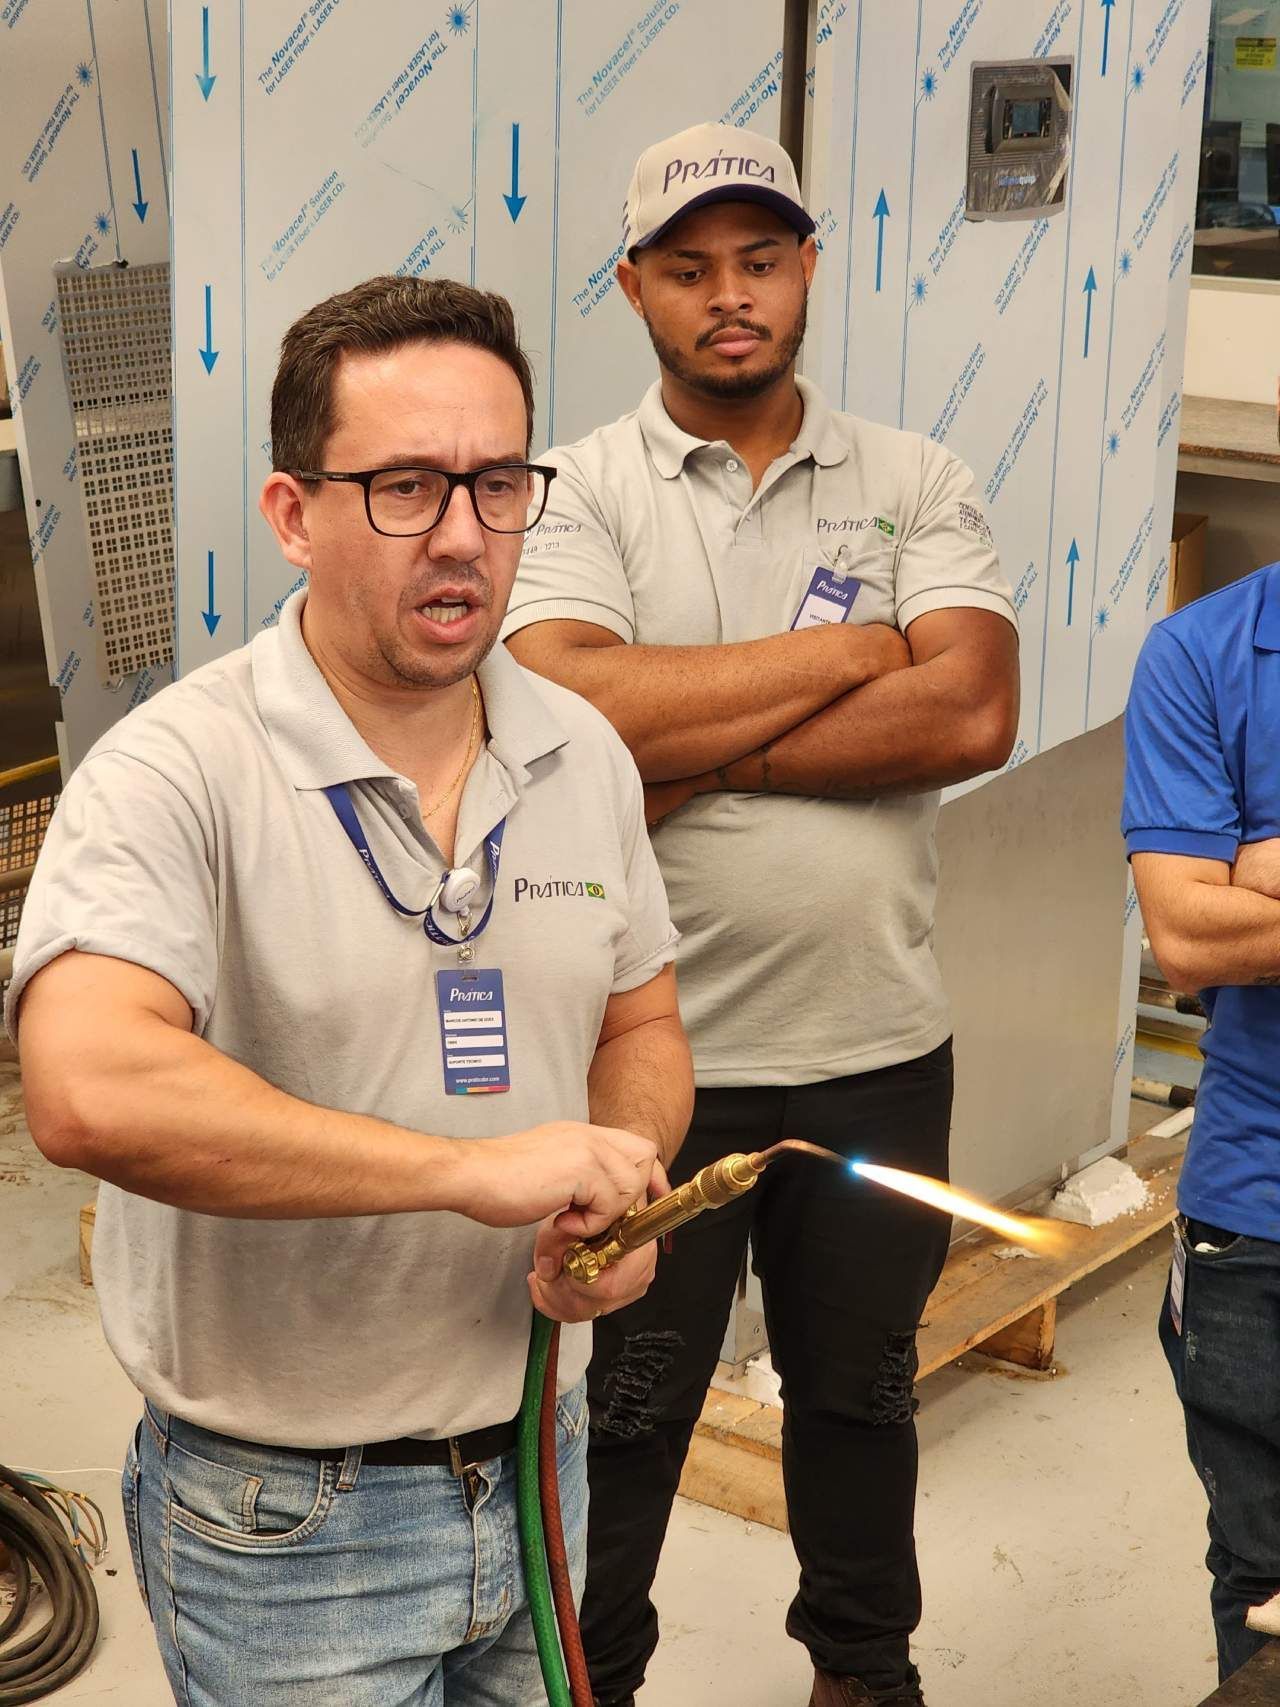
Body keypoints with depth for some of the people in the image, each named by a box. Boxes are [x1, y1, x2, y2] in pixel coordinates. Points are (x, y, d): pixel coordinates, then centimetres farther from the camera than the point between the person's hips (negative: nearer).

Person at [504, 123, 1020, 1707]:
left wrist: (695, 752, -20)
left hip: (878, 1045, 3)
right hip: (655, 1053, -2)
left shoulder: (916, 484, 0)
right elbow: (572, 708, -25)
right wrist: (851, 651, -18)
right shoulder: (578, 491, -6)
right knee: (624, 1410, 13)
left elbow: (973, 715, -16)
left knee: (859, 1386, 22)